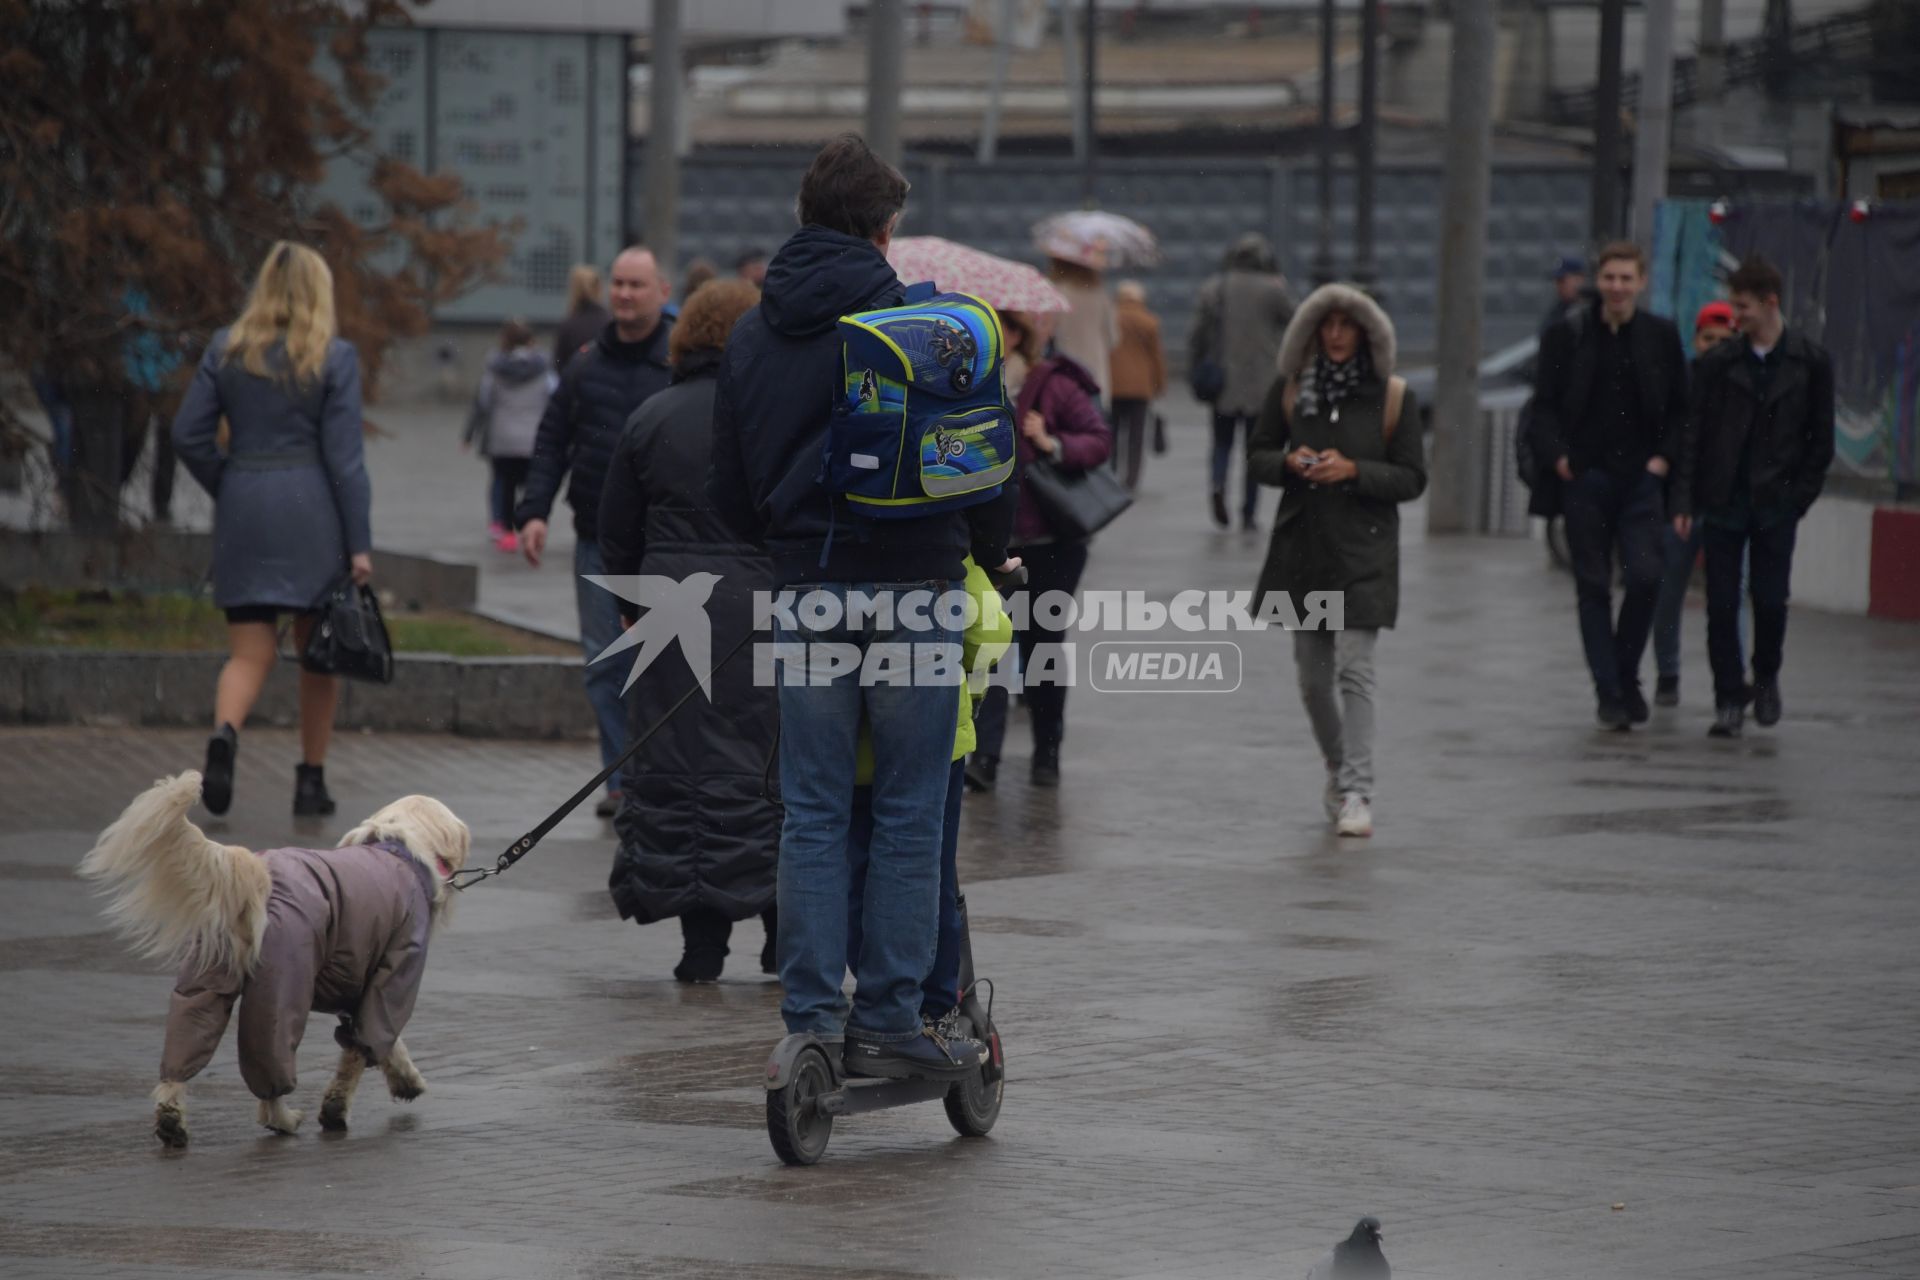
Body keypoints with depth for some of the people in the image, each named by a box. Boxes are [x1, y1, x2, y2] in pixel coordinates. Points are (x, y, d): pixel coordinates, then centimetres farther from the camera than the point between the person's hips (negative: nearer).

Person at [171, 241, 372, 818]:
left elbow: (188, 435, 2)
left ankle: (224, 734, -27)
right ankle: (311, 782, 15)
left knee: (249, 653, 3)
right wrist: (359, 543, -6)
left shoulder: (226, 350, 4)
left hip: (243, 511, 2)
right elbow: (344, 455, -7)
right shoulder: (335, 358, -5)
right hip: (312, 510, -2)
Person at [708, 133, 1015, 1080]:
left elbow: (727, 487, 11)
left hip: (807, 594, 4)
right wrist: (992, 552, 12)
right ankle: (888, 1022, 1)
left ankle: (812, 1017, 5)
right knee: (909, 815, 2)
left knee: (812, 814, 8)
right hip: (913, 584, -4)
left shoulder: (752, 335, 9)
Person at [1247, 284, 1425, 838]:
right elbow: (1258, 454, 11)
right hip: (1303, 544, 4)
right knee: (1312, 673, 10)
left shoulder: (1392, 397, -2)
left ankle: (1357, 792, -14)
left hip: (1363, 551, -4)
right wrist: (1290, 463, -12)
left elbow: (1413, 479, -2)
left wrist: (1352, 471, -17)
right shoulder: (1289, 390, 5)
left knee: (1354, 669, -13)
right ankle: (1337, 768, 32)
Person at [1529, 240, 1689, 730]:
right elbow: (1544, 405, 5)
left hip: (1640, 476, 0)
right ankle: (1610, 693, 8)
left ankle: (1625, 676, 9)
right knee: (1593, 586, 2)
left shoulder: (1662, 336, 6)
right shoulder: (1567, 334, 3)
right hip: (1585, 476, 0)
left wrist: (1664, 456, -1)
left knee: (1646, 576, -11)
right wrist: (1557, 455, -9)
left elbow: (1680, 409, 12)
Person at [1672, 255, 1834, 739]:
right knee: (1722, 605, 0)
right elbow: (1693, 434, 2)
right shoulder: (1718, 363, 2)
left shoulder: (1810, 363, 0)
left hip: (1775, 504, -1)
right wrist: (1684, 501, -5)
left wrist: (1800, 496, -3)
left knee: (1770, 601, 1)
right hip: (1723, 501, 1)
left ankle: (1766, 676, 27)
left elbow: (1821, 439, 4)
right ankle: (1729, 698, 9)